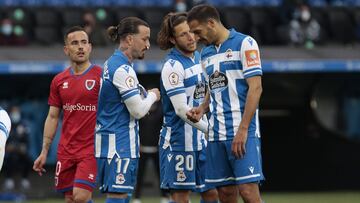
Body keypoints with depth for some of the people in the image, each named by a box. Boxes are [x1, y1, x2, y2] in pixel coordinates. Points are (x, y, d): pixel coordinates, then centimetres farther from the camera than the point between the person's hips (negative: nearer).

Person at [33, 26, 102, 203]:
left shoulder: (101, 76, -4)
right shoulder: (59, 81, 10)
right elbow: (53, 117, 15)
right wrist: (44, 152, 10)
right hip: (66, 151, 5)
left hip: (91, 150, -5)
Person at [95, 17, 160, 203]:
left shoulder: (112, 63, 15)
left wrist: (146, 95, 8)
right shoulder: (122, 69, -15)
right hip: (119, 144, -10)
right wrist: (152, 96, 3)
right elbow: (138, 110, -14)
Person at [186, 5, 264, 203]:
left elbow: (255, 88, -12)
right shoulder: (206, 53, 16)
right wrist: (202, 109, 3)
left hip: (242, 134, -7)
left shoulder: (244, 43, -6)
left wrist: (243, 130, -17)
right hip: (216, 134, 7)